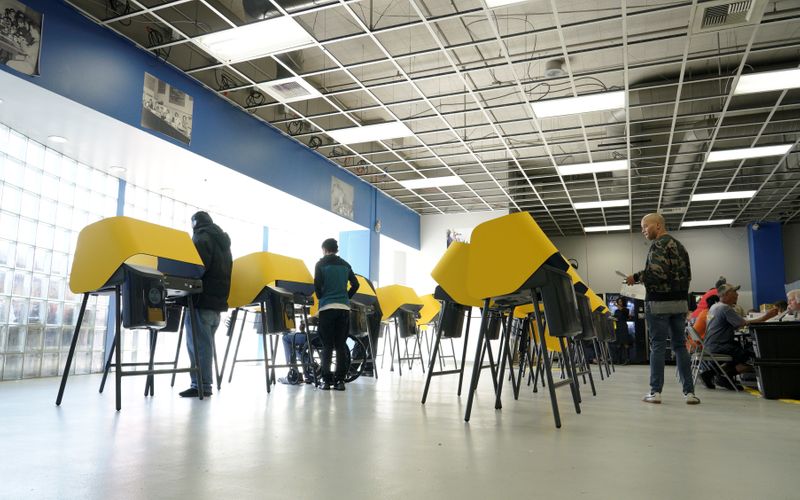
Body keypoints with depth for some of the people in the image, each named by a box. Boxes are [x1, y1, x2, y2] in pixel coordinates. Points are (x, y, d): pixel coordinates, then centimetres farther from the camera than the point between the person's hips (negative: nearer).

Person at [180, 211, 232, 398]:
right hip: (218, 298, 9)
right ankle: (205, 384, 12)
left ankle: (200, 385, -9)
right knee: (205, 343, 11)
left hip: (203, 298, -9)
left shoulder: (202, 237, -3)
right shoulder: (222, 240, 23)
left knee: (198, 343, -8)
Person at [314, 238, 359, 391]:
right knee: (341, 345, 5)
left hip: (327, 307, -3)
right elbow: (355, 284, 8)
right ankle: (340, 380, 4)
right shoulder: (345, 264, 12)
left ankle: (326, 380, -2)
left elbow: (317, 285, -7)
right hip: (344, 308, 3)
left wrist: (321, 298, 11)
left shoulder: (321, 264, 1)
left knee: (327, 345, 0)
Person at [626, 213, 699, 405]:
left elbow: (658, 272, -22)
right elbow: (687, 274, 20)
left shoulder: (659, 244, -9)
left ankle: (655, 391, 0)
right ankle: (689, 391, 7)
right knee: (680, 345, 9)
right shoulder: (679, 245, 18)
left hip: (659, 302, -7)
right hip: (680, 302, 7)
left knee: (658, 346, -3)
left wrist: (636, 277, -9)